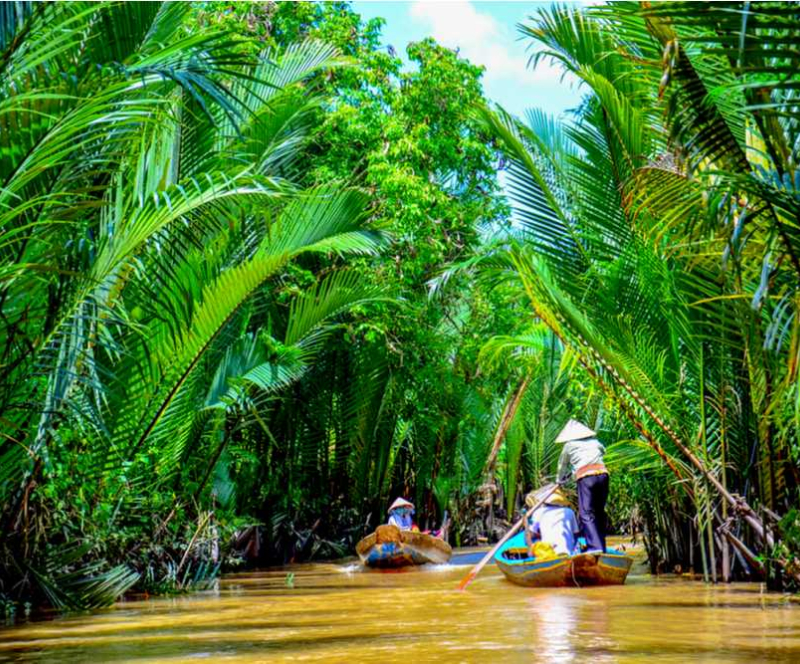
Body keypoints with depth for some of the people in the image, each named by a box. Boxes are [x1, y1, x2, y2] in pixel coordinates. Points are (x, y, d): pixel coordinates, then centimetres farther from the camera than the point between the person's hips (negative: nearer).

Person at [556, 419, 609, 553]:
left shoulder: (569, 445, 14)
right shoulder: (594, 442, 24)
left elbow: (563, 465, 26)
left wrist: (560, 480, 45)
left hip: (585, 477, -5)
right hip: (602, 473, 5)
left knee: (586, 513, -9)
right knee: (599, 511, 13)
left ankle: (595, 546, -24)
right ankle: (601, 545, 14)